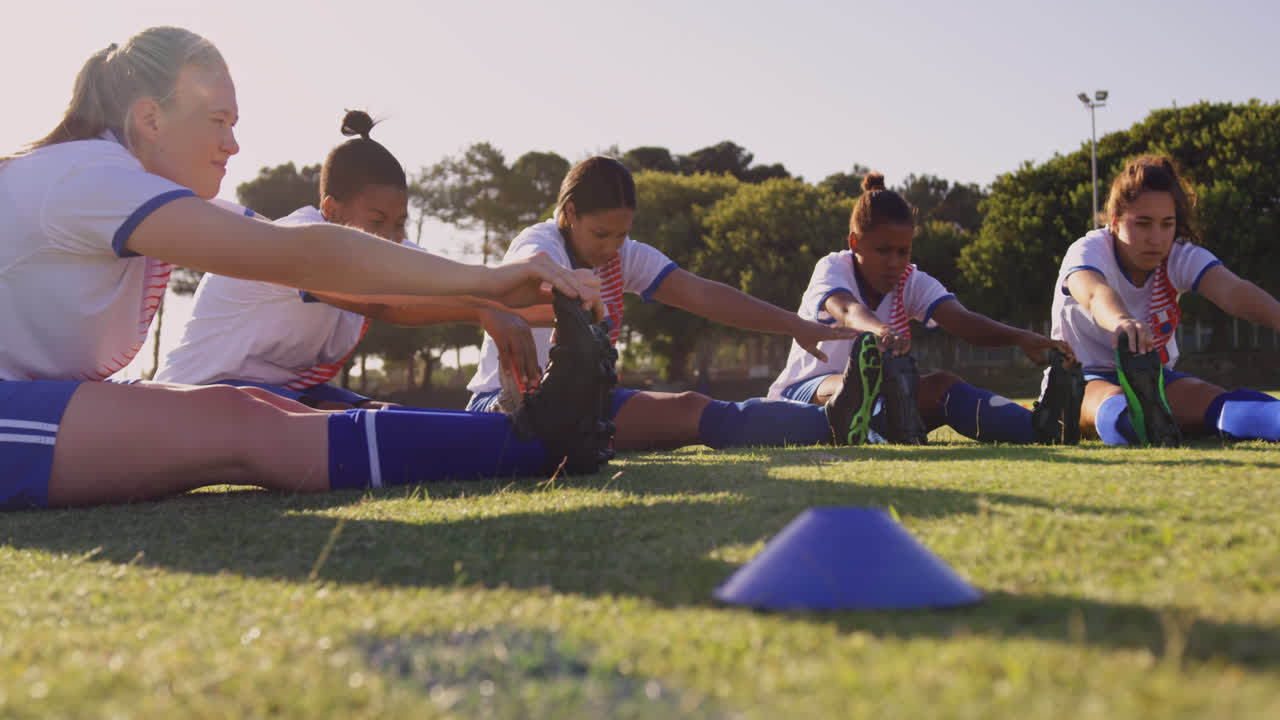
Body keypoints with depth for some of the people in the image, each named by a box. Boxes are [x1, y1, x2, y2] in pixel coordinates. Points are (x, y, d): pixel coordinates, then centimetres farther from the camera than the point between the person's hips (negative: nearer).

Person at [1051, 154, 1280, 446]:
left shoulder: (1181, 258, -6)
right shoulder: (1086, 252, -17)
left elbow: (1232, 291, -28)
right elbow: (1095, 293, -43)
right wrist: (1121, 321, -69)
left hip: (1154, 378, 3)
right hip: (1085, 380, -3)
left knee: (1210, 399, -30)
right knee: (1111, 400, -40)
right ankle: (1143, 419, -76)